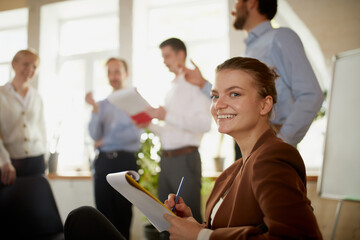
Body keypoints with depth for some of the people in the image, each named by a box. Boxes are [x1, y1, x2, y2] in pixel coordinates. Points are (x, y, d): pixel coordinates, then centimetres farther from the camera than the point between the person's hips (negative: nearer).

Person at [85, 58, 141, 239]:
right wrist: (95, 110, -9)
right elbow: (95, 135, 4)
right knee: (103, 209, 3)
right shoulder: (102, 104, 15)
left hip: (125, 161, -3)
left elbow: (135, 133, -8)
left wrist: (105, 140, -2)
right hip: (103, 161, 3)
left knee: (123, 211, 1)